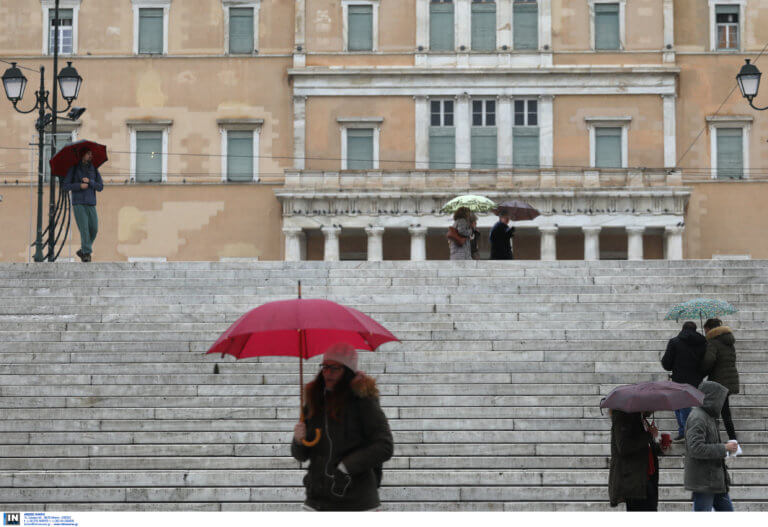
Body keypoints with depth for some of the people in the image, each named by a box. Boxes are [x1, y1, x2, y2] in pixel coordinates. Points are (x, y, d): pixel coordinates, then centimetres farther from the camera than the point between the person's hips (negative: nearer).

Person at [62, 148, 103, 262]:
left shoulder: (94, 170, 12)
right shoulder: (73, 169, 4)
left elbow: (100, 187, 6)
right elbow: (66, 185, 0)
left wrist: (89, 182, -11)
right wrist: (79, 185, -14)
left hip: (91, 204, 3)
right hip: (78, 203, -3)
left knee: (94, 229, -6)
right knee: (84, 228, -14)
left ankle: (82, 251, 11)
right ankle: (87, 254, -13)